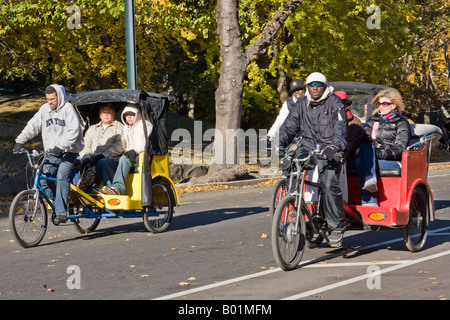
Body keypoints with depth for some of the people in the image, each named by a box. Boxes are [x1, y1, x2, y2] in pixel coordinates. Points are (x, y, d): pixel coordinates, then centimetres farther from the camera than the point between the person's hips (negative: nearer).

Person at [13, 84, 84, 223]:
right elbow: (33, 126, 3)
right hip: (52, 154, 5)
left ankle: (61, 213, -23)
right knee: (44, 179, -10)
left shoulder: (68, 108, -9)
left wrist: (61, 146, -28)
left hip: (69, 151, -5)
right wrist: (20, 140, -11)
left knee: (62, 177, -24)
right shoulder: (44, 109, 7)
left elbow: (74, 131, -18)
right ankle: (58, 204, 10)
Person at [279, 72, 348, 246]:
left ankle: (337, 226, -10)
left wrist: (335, 145, -34)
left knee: (330, 184, -25)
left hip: (329, 152, -5)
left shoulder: (334, 103, -1)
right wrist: (279, 142, -11)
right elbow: (289, 126, 9)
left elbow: (340, 127, -14)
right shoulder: (301, 104, 13)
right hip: (306, 150, 5)